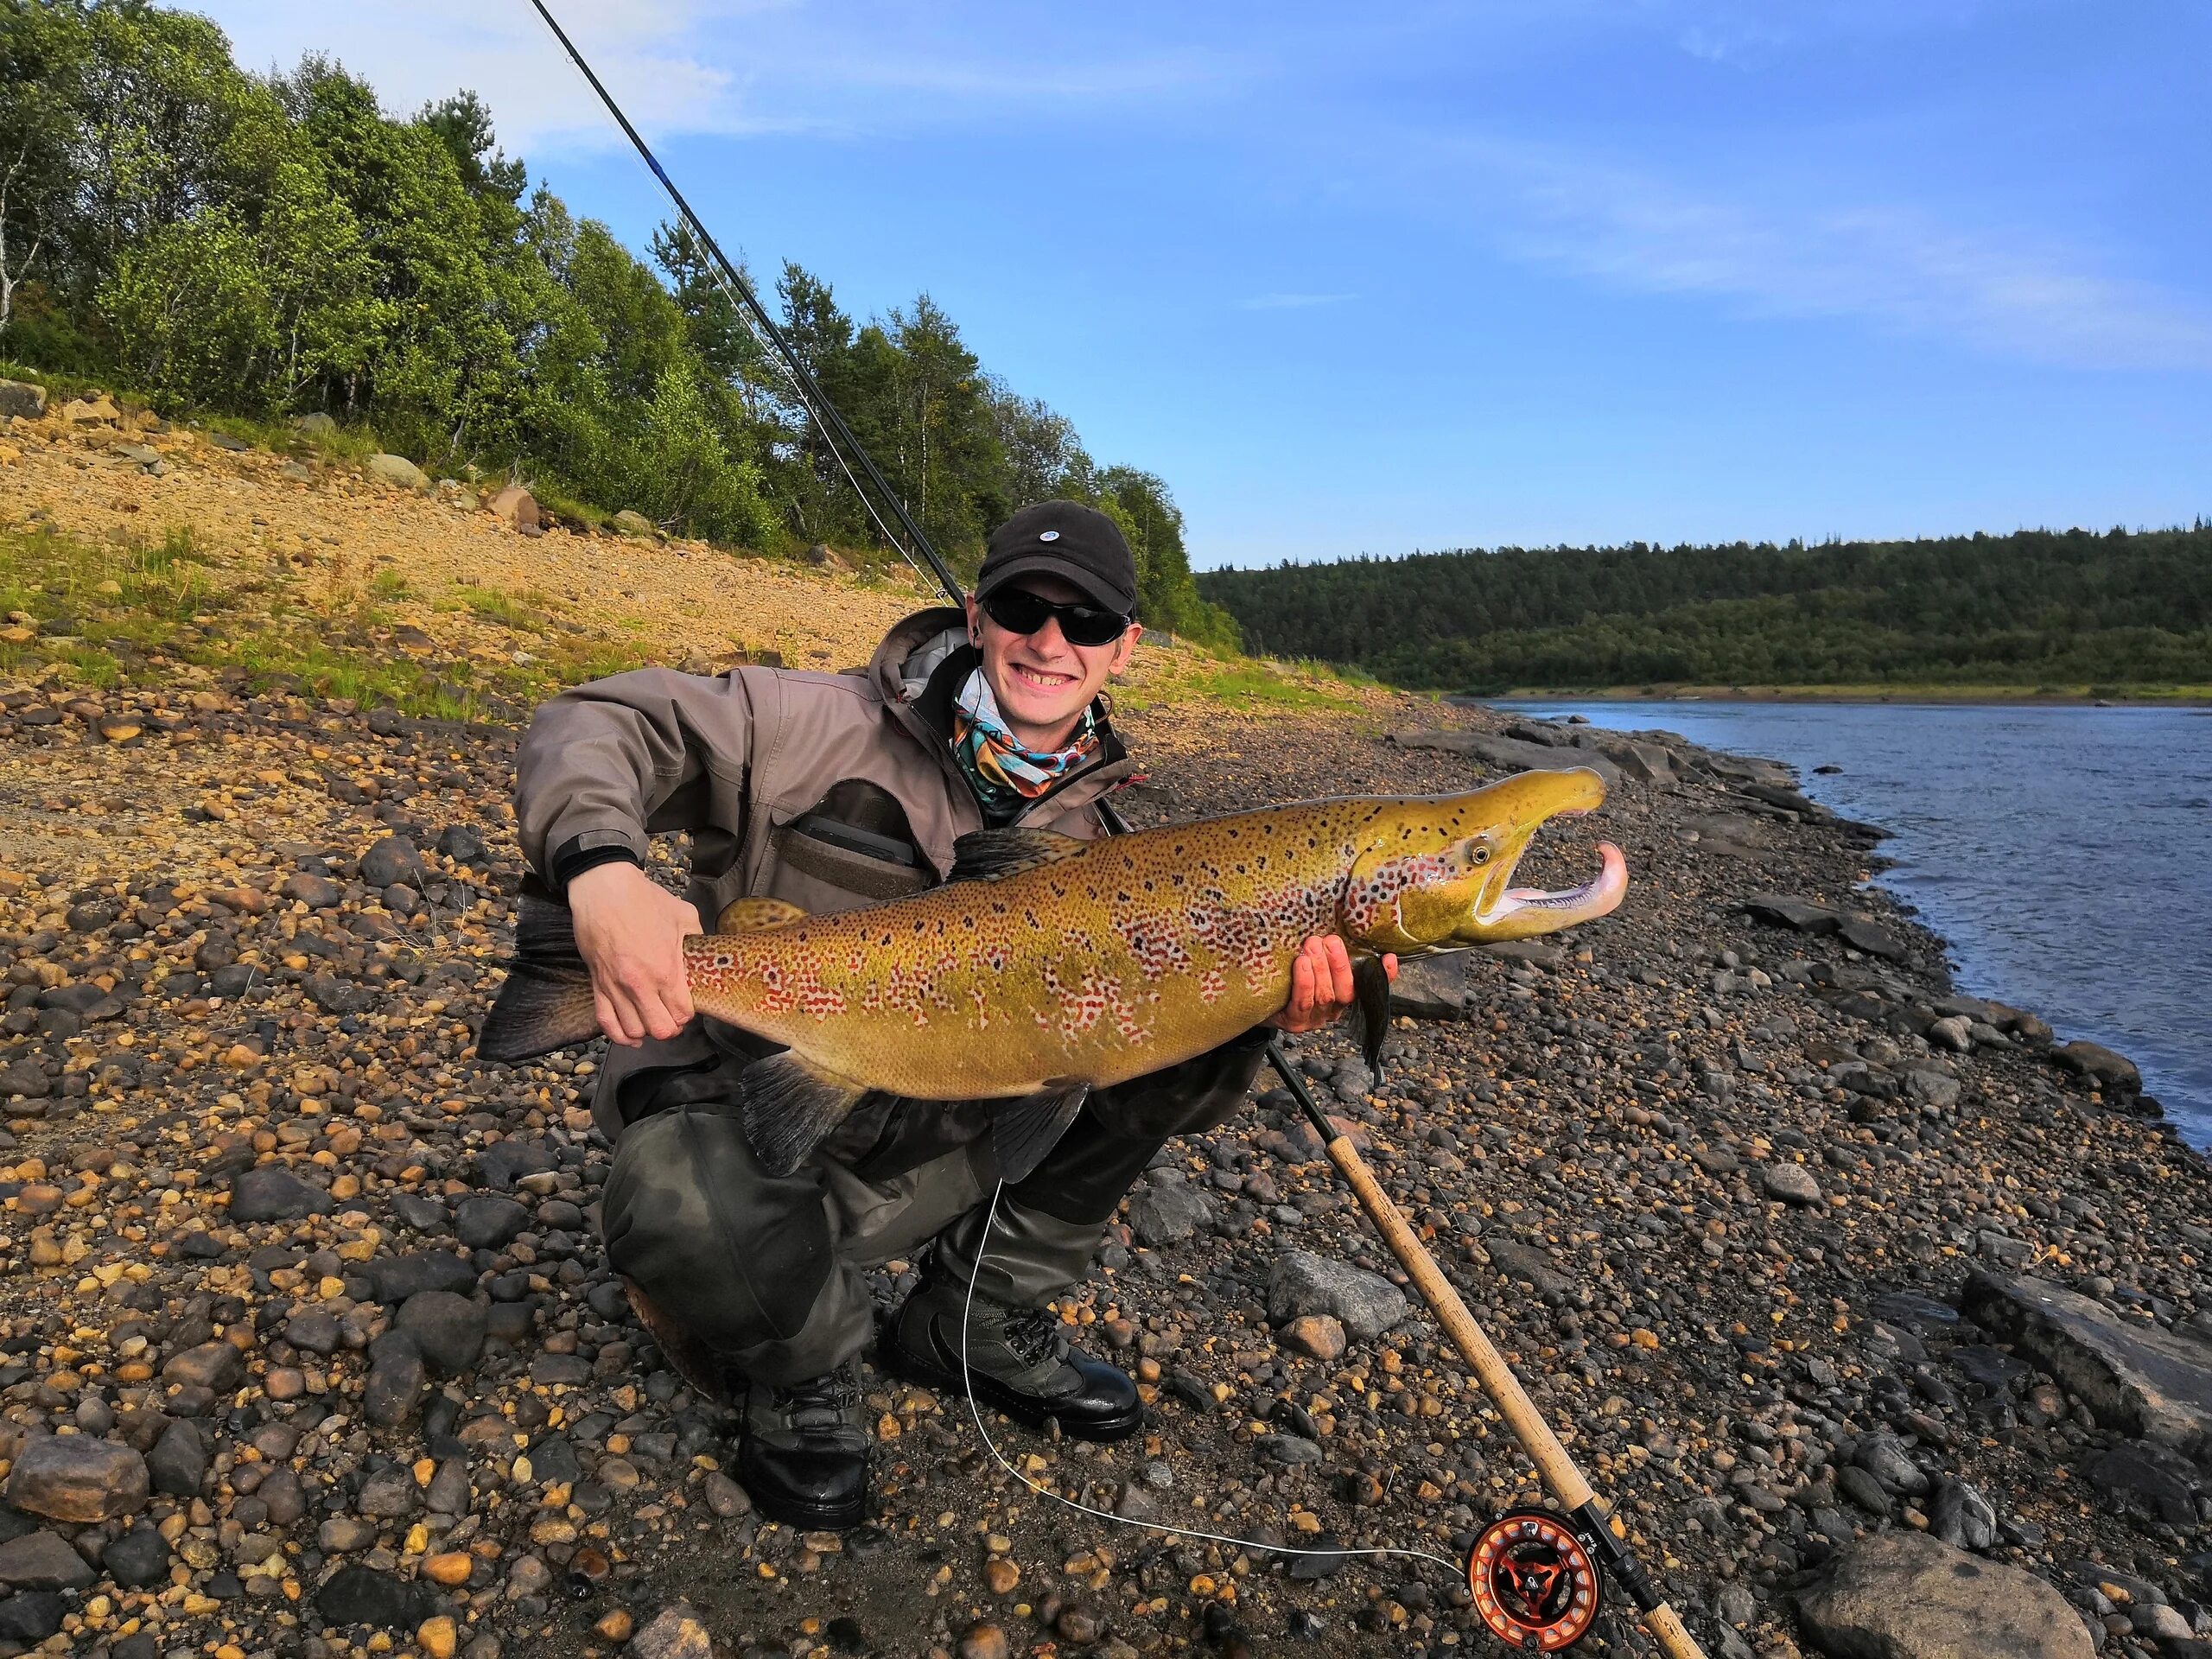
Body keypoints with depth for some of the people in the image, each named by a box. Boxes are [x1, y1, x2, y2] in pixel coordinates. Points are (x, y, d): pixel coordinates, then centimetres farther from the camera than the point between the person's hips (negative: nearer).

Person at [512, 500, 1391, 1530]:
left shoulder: (1076, 830, 3)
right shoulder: (835, 727, -14)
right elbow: (599, 723, -18)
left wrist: (1269, 1005, -19)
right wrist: (601, 868, -40)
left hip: (924, 1145, 5)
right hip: (736, 1120, -4)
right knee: (688, 1213, -41)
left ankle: (981, 1320, 8)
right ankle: (805, 1363, -1)